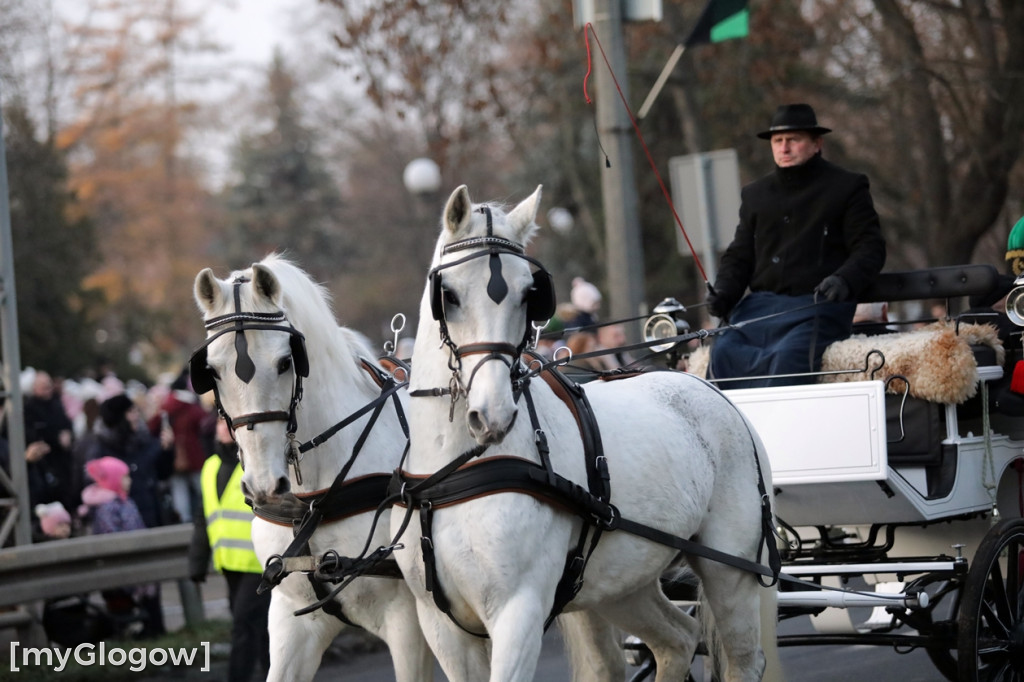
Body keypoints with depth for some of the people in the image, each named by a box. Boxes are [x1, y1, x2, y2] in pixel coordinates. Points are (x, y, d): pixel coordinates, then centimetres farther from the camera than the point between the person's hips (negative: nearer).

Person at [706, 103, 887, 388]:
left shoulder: (847, 188, 11)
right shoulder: (755, 194, 25)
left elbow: (870, 247, 4)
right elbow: (739, 255, 26)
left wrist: (844, 280, -17)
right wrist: (724, 292, 4)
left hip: (818, 306, -4)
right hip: (760, 305, 4)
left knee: (788, 354, -34)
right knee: (724, 351, -26)